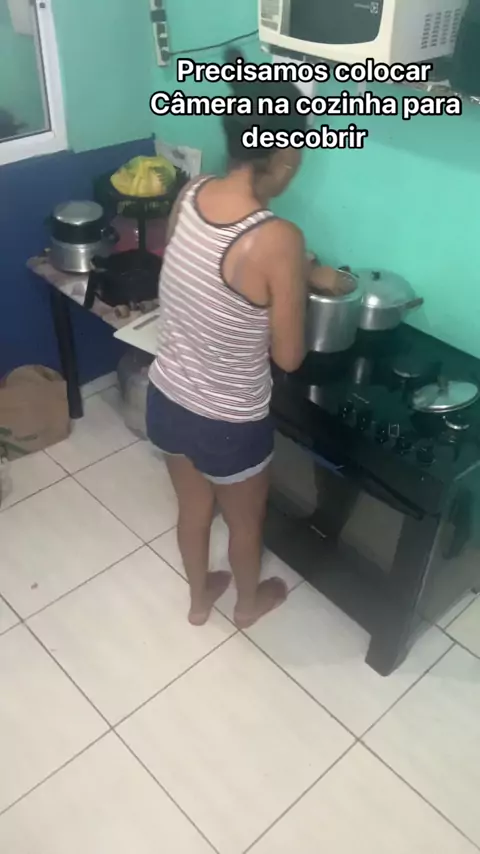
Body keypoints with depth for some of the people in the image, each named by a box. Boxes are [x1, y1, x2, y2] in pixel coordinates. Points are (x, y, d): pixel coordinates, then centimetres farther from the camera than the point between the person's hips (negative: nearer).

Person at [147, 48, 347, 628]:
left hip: (166, 399, 6)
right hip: (229, 424, -6)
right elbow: (288, 358, -18)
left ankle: (198, 597, 57)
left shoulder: (189, 195, -8)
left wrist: (304, 274, 13)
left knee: (193, 508, 31)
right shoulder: (278, 239, -29)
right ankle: (249, 603, 55)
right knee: (245, 521, 26)